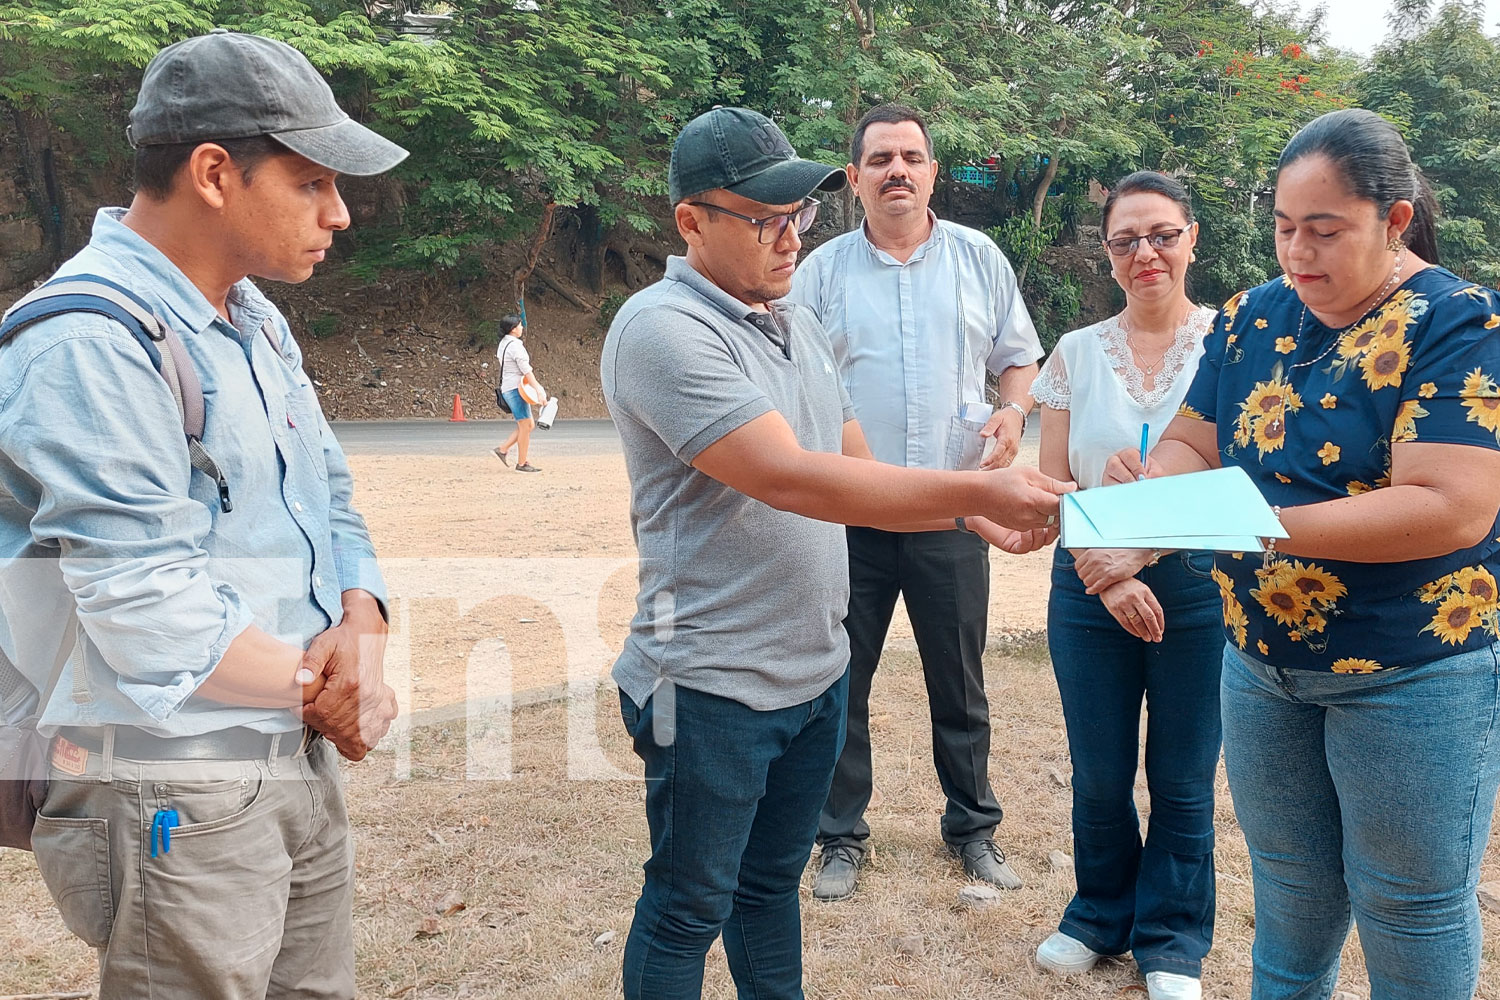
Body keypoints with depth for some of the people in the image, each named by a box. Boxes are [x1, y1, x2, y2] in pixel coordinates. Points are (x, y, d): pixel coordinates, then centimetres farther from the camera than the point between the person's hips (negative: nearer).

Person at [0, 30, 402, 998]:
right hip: (177, 798, -9)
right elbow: (150, 610, -24)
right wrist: (322, 689, -12)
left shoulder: (256, 318, 12)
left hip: (302, 761, 9)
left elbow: (332, 497, 13)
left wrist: (361, 625, -7)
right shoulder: (89, 346, -19)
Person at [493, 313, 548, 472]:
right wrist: (539, 391, -21)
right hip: (516, 388, -10)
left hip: (507, 389, 10)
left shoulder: (503, 343, 15)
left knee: (529, 425, 13)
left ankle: (502, 449, 12)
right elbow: (527, 371, -19)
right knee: (525, 426, -5)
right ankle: (522, 464, -2)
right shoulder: (515, 346, -15)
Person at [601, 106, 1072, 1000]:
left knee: (774, 883, 23)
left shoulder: (798, 323, 9)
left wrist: (977, 512, -3)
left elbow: (856, 470, 13)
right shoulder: (663, 328, -18)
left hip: (817, 673, 8)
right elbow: (790, 480, -27)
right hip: (713, 689, -7)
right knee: (689, 911, 11)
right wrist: (975, 488, -27)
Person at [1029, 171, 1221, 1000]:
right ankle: (1101, 914, 34)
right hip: (1091, 588, 2)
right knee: (1098, 774, 11)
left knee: (1182, 779, 8)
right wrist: (1108, 579, -9)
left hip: (1199, 585, -2)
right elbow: (1052, 487, 3)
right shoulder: (1076, 354, 4)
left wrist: (1139, 550, -21)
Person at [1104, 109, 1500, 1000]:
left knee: (1408, 906, 10)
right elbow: (1191, 445, 3)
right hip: (1262, 663, 5)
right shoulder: (1254, 317, 2)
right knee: (1289, 887, 20)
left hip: (1415, 675, -5)